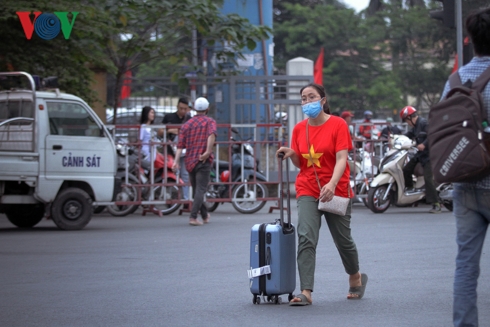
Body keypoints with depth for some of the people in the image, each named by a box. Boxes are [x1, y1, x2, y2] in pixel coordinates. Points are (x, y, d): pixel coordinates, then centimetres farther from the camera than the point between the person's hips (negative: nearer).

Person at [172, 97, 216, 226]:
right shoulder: (210, 121, 1)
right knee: (200, 190, -7)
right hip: (203, 161, -5)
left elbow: (180, 144, 1)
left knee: (196, 190, 17)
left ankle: (205, 215, 32)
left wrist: (176, 161, -7)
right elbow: (212, 134, -23)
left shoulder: (186, 124, 12)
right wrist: (208, 151, -24)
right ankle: (193, 217, -20)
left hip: (189, 162, 5)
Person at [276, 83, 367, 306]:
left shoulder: (338, 124, -7)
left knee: (343, 239, 10)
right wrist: (291, 155, -12)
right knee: (306, 238, -16)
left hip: (336, 190, -2)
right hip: (308, 190, 2)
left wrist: (332, 184, -31)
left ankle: (356, 277, 39)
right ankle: (306, 292, -21)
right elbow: (300, 163, 11)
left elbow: (341, 159, -15)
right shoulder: (299, 129, 5)